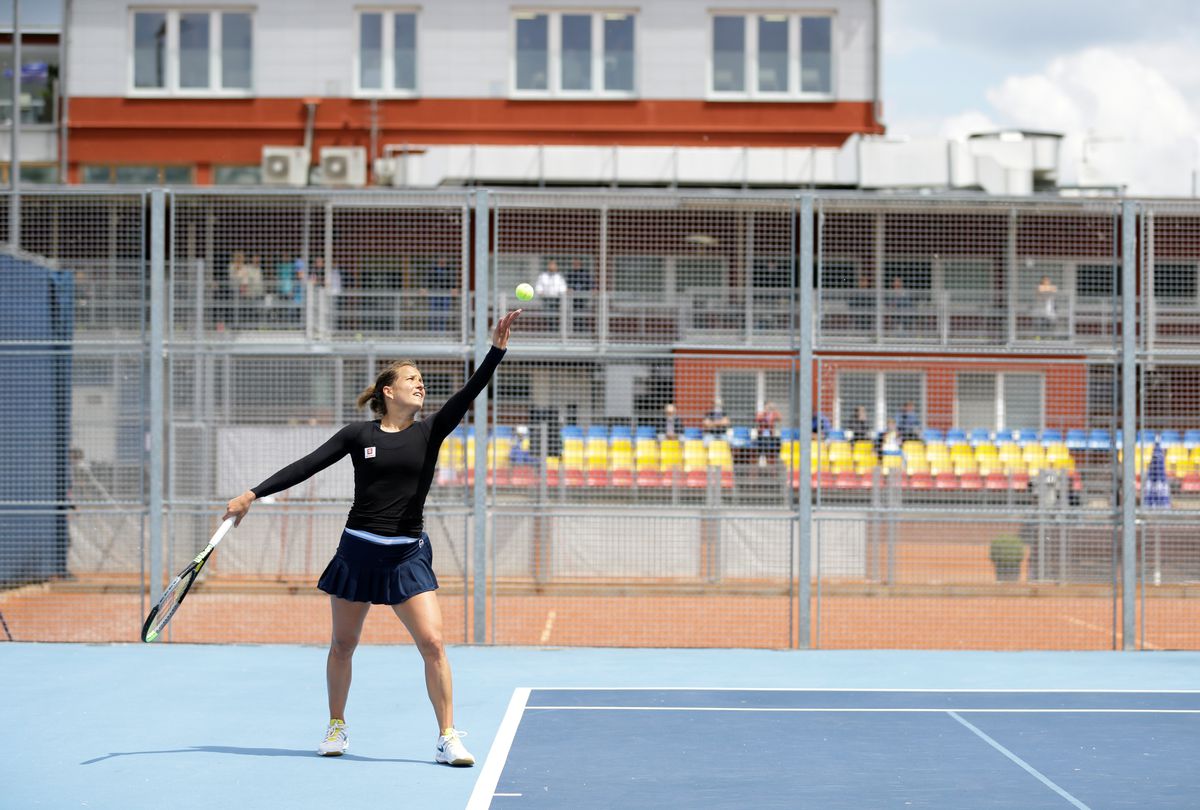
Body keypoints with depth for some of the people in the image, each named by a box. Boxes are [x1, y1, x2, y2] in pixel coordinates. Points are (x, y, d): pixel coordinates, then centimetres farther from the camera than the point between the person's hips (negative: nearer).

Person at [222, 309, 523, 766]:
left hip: (408, 554, 0)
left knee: (432, 643, -11)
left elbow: (467, 395, -10)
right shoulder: (358, 435, 3)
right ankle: (337, 727, 30)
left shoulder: (430, 433, 3)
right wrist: (253, 494, -1)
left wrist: (496, 350, -23)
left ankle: (448, 738, -3)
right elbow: (307, 466, 4)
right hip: (358, 550, 0)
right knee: (343, 643, 10)